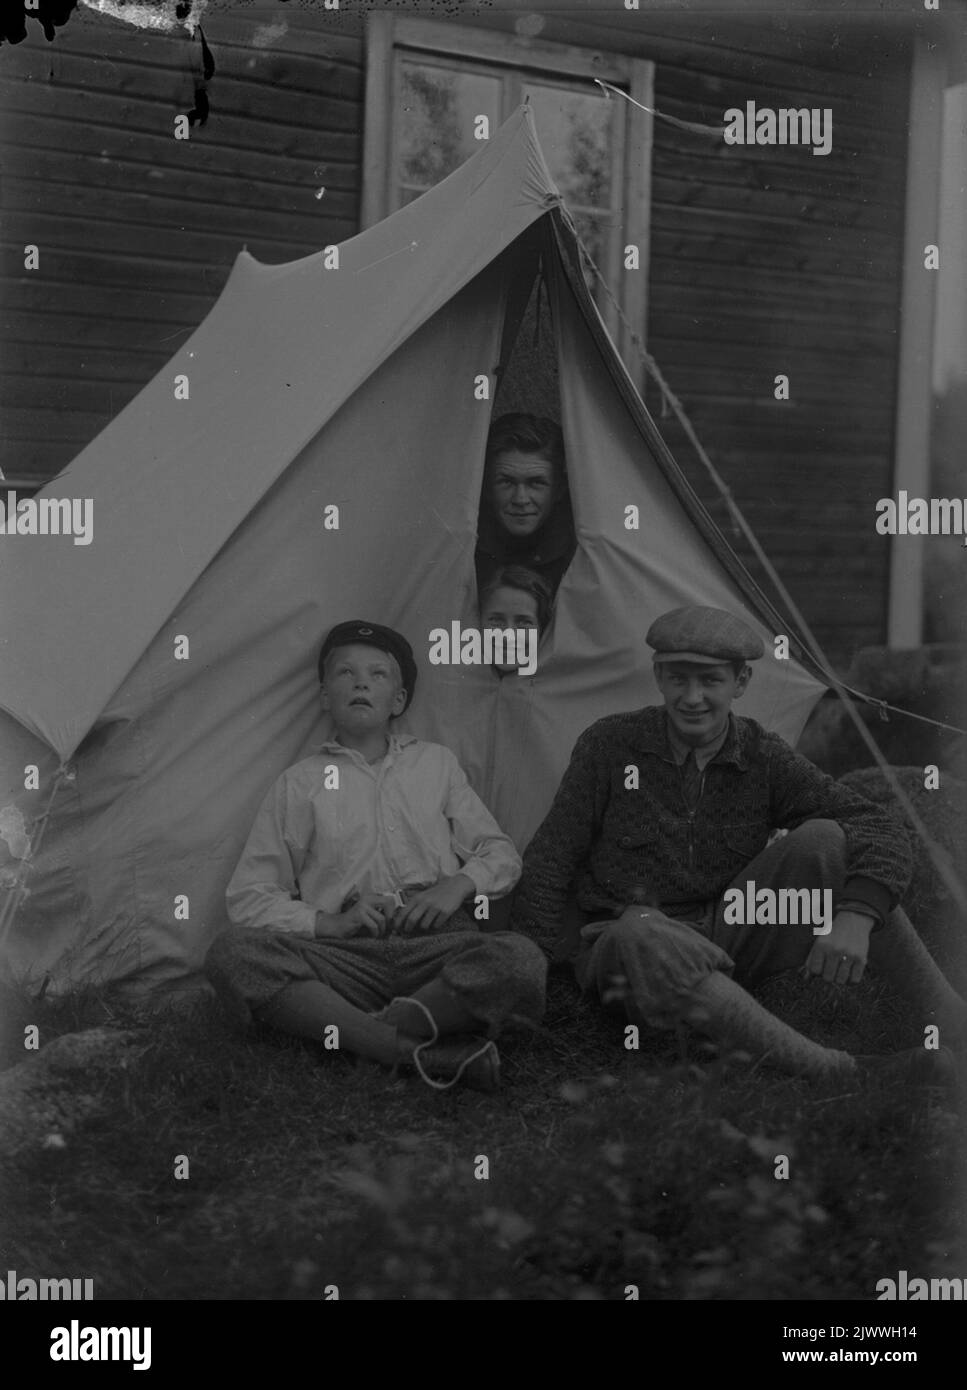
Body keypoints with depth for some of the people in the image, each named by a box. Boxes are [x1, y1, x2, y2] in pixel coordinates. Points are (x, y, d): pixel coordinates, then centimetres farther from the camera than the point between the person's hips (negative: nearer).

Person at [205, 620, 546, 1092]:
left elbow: (501, 855, 23)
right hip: (345, 957, 0)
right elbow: (248, 896, 11)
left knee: (520, 961, -32)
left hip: (435, 944, 1)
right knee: (232, 954, -30)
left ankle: (355, 1033, -26)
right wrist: (329, 923, -5)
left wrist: (459, 884, 0)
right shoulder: (300, 783, 16)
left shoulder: (436, 762, 21)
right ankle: (421, 1052, -37)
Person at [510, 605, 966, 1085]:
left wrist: (857, 917, -28)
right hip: (626, 951, -2)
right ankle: (839, 1074, -44)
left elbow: (880, 831, -9)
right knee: (642, 935, -41)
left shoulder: (763, 758, -2)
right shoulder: (609, 744, -6)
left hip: (728, 943, 3)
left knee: (825, 841, -20)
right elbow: (551, 861, -2)